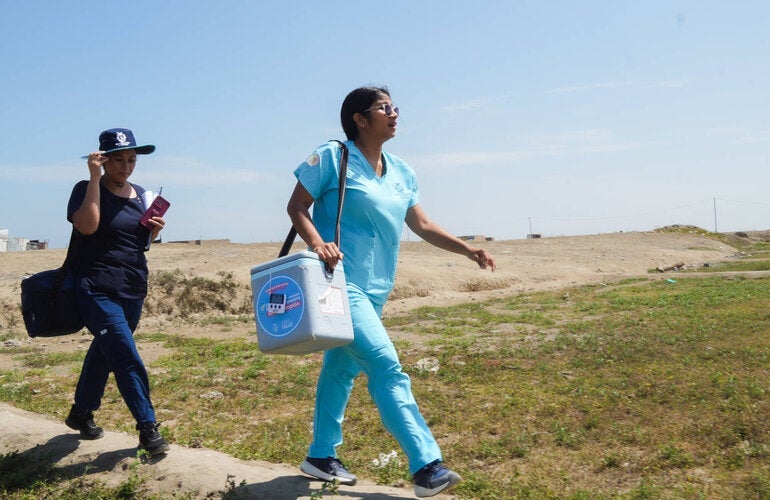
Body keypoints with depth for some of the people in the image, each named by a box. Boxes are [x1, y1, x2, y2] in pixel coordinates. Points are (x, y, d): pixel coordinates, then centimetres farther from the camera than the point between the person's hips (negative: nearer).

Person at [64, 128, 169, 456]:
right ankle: (148, 429, -6)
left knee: (105, 353, 18)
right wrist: (94, 178, -21)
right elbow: (87, 225, -26)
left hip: (133, 290, 7)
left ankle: (81, 414, 37)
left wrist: (155, 228, -2)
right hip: (97, 290, -7)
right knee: (128, 359, -13)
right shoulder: (86, 190, -6)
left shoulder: (140, 194, 11)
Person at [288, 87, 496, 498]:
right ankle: (426, 466, -14)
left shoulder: (401, 173, 13)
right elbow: (296, 207, -5)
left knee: (341, 368, 16)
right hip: (340, 282, -7)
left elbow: (422, 225, 14)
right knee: (386, 367, -16)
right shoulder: (332, 157, -6)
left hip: (375, 289, 8)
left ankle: (320, 456, 30)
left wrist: (466, 249, 4)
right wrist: (317, 243, -23)